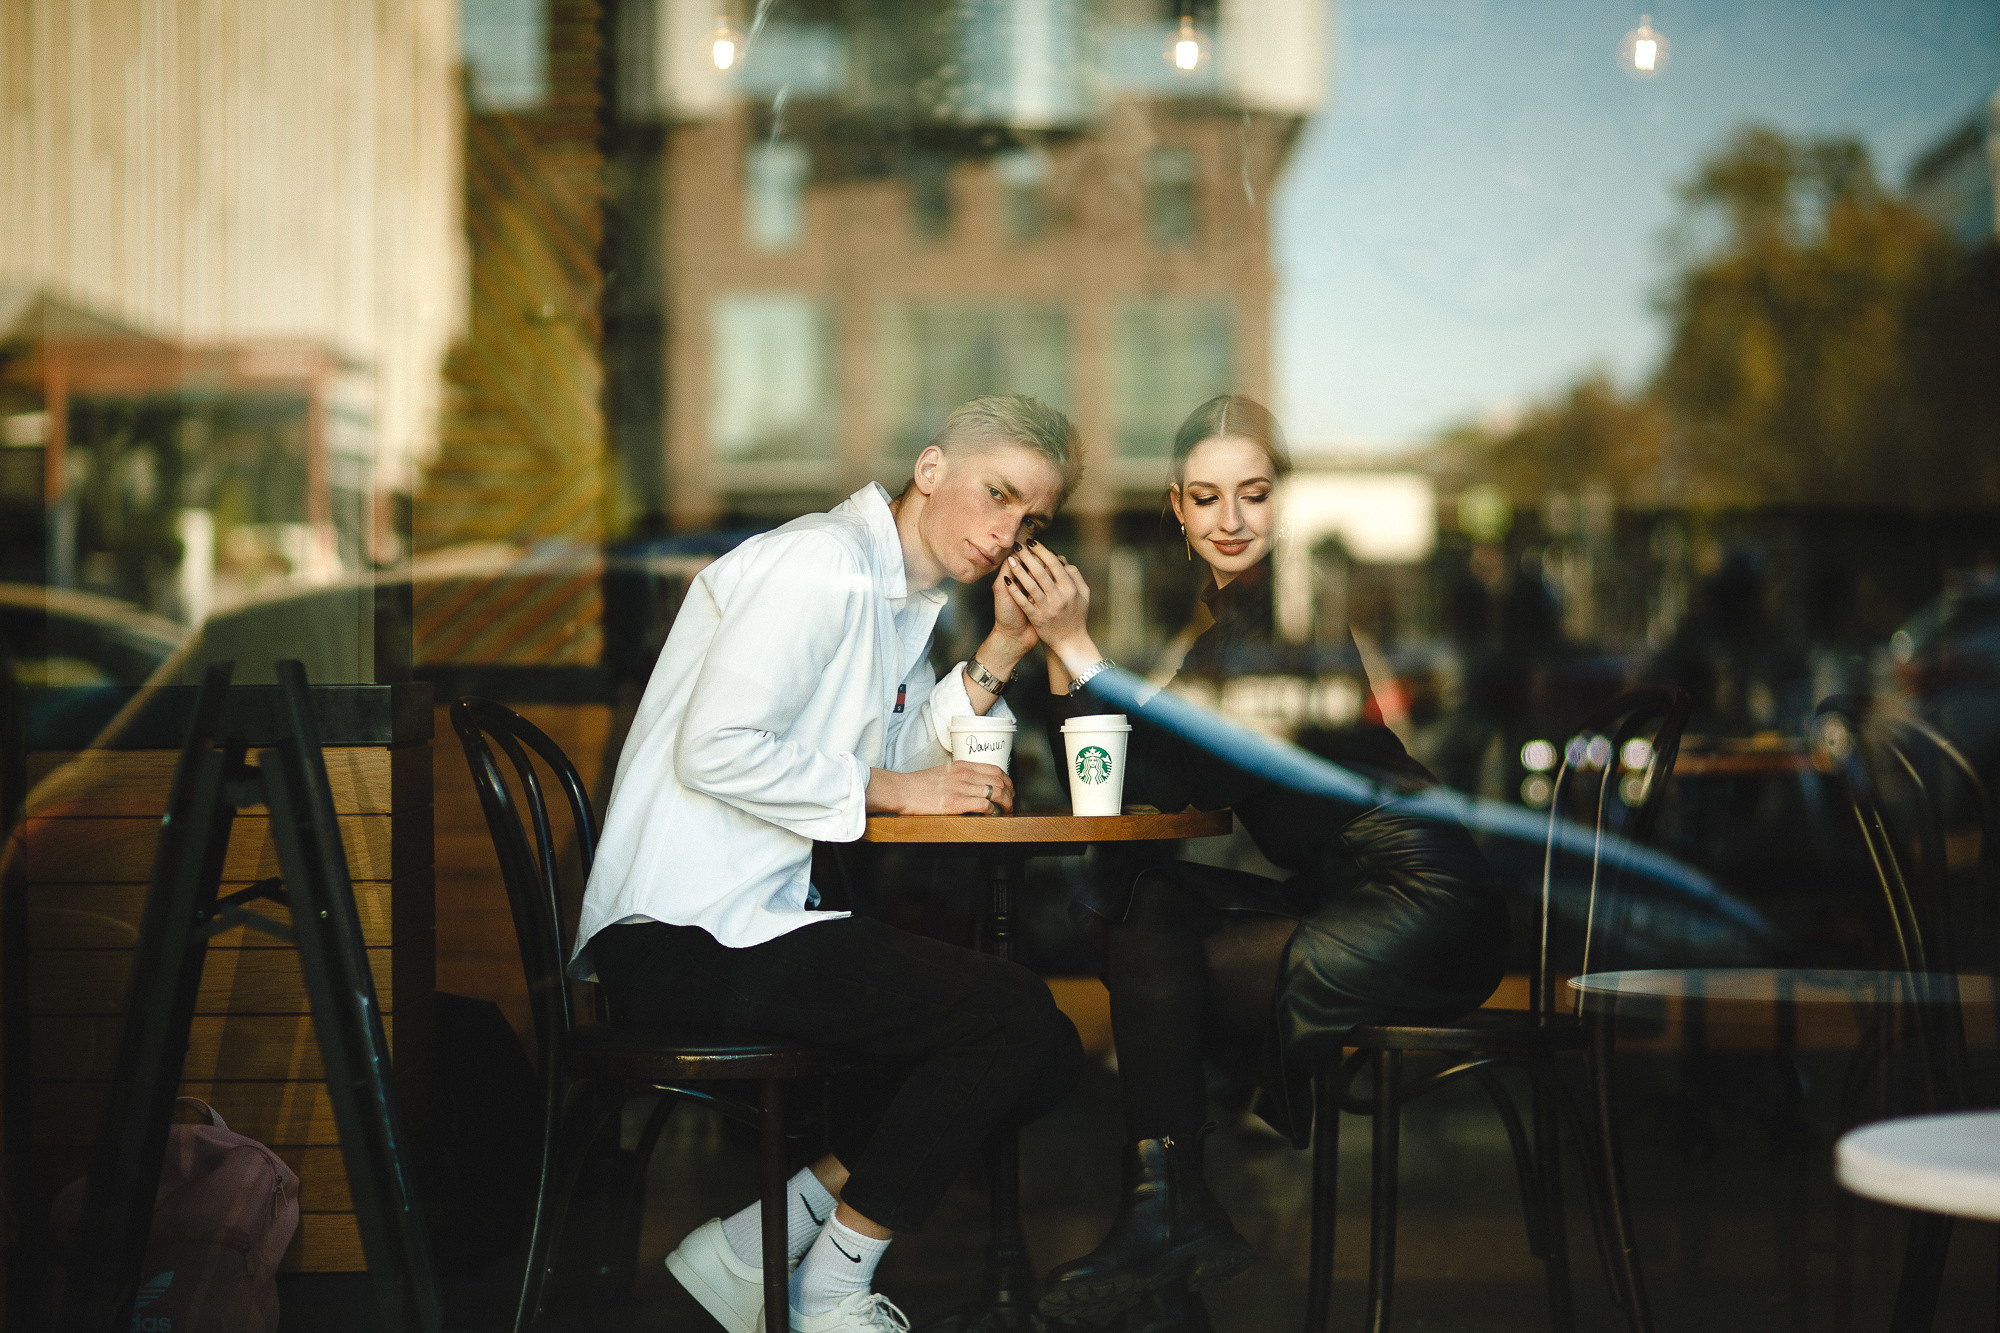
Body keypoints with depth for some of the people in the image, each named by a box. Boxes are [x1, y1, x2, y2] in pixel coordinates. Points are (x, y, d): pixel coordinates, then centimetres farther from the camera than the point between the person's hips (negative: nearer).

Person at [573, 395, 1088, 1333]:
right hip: (685, 937, -11)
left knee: (1041, 1052, 9)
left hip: (758, 919, 11)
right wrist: (890, 789, -12)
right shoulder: (824, 562, -13)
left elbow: (905, 762, 13)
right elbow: (718, 748, -22)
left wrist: (1003, 648, 5)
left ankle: (761, 1246, 5)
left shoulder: (903, 599, 19)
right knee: (1012, 1016, -15)